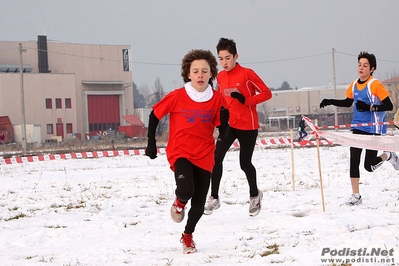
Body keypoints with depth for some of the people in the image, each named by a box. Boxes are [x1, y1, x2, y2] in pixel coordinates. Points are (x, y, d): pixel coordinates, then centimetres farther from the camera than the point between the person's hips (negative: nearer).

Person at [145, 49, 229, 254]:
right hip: (180, 152, -3)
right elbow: (154, 115, 3)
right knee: (186, 190, -28)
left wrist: (224, 119, -20)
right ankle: (179, 203, 11)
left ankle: (188, 235, 34)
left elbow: (223, 132, 0)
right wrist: (151, 143, 2)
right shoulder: (177, 97, -10)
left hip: (204, 156, 3)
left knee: (199, 204, 6)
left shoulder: (217, 99, -4)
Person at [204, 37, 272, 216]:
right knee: (217, 158, -13)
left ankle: (254, 195, 31)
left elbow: (266, 93, -10)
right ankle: (214, 198, -4)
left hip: (248, 126, -4)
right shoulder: (220, 77, 6)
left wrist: (246, 100, -21)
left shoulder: (247, 74, -11)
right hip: (229, 124, 4)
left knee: (245, 163, 4)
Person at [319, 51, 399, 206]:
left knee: (369, 166, -6)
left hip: (373, 129, -6)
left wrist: (369, 107, -27)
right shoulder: (354, 85, 5)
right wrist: (331, 102, 10)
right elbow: (348, 103, 22)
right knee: (353, 161, 1)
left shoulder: (375, 85, -15)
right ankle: (356, 196, 9)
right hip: (358, 128, 6)